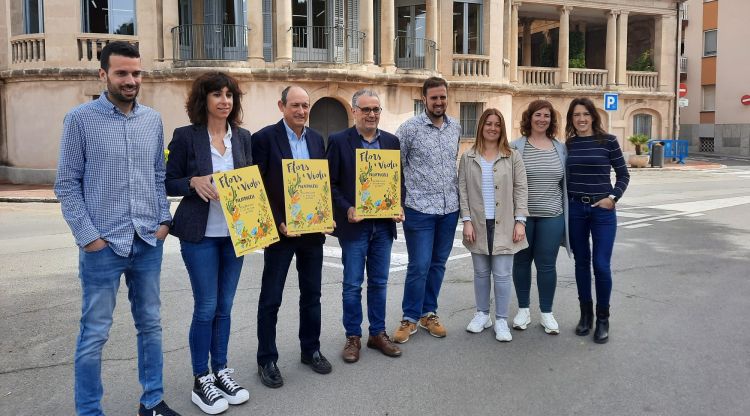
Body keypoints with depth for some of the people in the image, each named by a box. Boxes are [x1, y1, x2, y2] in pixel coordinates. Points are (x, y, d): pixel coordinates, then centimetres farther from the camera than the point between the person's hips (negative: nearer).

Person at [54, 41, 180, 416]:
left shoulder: (152, 120, 8)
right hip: (103, 245, -4)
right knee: (94, 334, 5)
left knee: (150, 325, 14)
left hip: (148, 242, 5)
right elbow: (67, 184, -6)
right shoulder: (80, 119, -5)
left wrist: (163, 220, 3)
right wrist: (88, 237, -11)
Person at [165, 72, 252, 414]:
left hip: (234, 233, 4)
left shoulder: (243, 137, 7)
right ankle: (201, 381, 17)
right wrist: (194, 182, -21)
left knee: (224, 307, 13)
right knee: (206, 307, 1)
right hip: (200, 234, -4)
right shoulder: (186, 136, -5)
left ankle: (221, 371, 27)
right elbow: (169, 183, -3)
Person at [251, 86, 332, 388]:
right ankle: (267, 360, 19)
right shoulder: (264, 138, -8)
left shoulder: (316, 139, 8)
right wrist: (278, 224, -17)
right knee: (270, 298, 5)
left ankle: (311, 349, 31)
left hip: (313, 230, 5)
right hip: (280, 230, -5)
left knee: (311, 294, 15)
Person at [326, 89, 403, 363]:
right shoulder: (338, 141, -4)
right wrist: (347, 209, -17)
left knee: (379, 283, 12)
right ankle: (353, 337, 18)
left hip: (384, 224, 4)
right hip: (354, 224, -3)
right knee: (352, 284, 4)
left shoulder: (391, 141, 8)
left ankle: (378, 333, 25)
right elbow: (330, 183, -5)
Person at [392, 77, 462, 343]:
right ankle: (409, 318, 14)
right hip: (419, 209, -5)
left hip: (449, 208, 5)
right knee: (419, 266, -2)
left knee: (438, 264, 13)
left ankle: (429, 313, 27)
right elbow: (394, 166, -5)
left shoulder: (456, 128, 8)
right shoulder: (410, 128, -8)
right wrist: (397, 202, -7)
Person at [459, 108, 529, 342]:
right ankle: (482, 314, 25)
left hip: (504, 225, -1)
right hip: (478, 224, 1)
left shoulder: (513, 157, 3)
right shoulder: (468, 157, 4)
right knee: (481, 272, 11)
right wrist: (467, 220, -6)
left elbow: (520, 190, 1)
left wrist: (520, 221, -6)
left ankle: (501, 320, 12)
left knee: (502, 274, 0)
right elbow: (462, 191, 2)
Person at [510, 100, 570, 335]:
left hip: (551, 216, 2)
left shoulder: (560, 148, 8)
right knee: (522, 261, 9)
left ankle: (546, 313, 18)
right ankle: (523, 310, 23)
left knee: (546, 264, 5)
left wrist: (566, 213, 9)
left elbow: (566, 183, 12)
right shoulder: (516, 147, 0)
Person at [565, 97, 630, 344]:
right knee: (581, 263, 10)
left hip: (602, 209, -3)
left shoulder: (608, 141, -2)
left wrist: (613, 198, -9)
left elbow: (623, 175, 2)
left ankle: (603, 319, 12)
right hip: (575, 209, 3)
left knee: (601, 265, -5)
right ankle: (585, 314, 24)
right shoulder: (568, 144, 5)